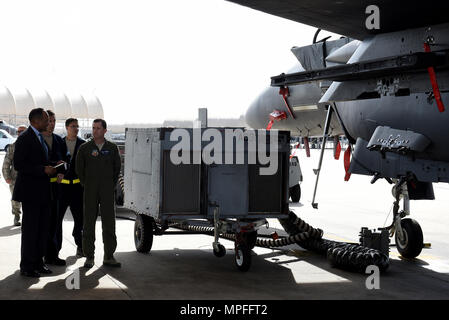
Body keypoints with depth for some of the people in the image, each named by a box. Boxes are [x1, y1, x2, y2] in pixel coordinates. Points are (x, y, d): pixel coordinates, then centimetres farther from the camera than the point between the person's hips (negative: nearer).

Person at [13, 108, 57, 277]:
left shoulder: (40, 137, 15)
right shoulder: (25, 138, -13)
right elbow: (18, 165, -19)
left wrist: (52, 166, 8)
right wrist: (43, 170, -21)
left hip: (42, 191, 9)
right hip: (30, 191, -9)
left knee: (43, 227, 12)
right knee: (30, 229, -2)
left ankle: (38, 262, 21)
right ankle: (26, 266, 6)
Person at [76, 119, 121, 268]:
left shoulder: (112, 148, 5)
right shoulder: (84, 148, 1)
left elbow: (117, 168, 13)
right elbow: (79, 168, 7)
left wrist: (111, 185, 8)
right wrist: (86, 185, 6)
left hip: (107, 191, 1)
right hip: (90, 192, -1)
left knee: (109, 222, 0)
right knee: (89, 223, 0)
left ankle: (109, 256, 6)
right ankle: (89, 257, 7)